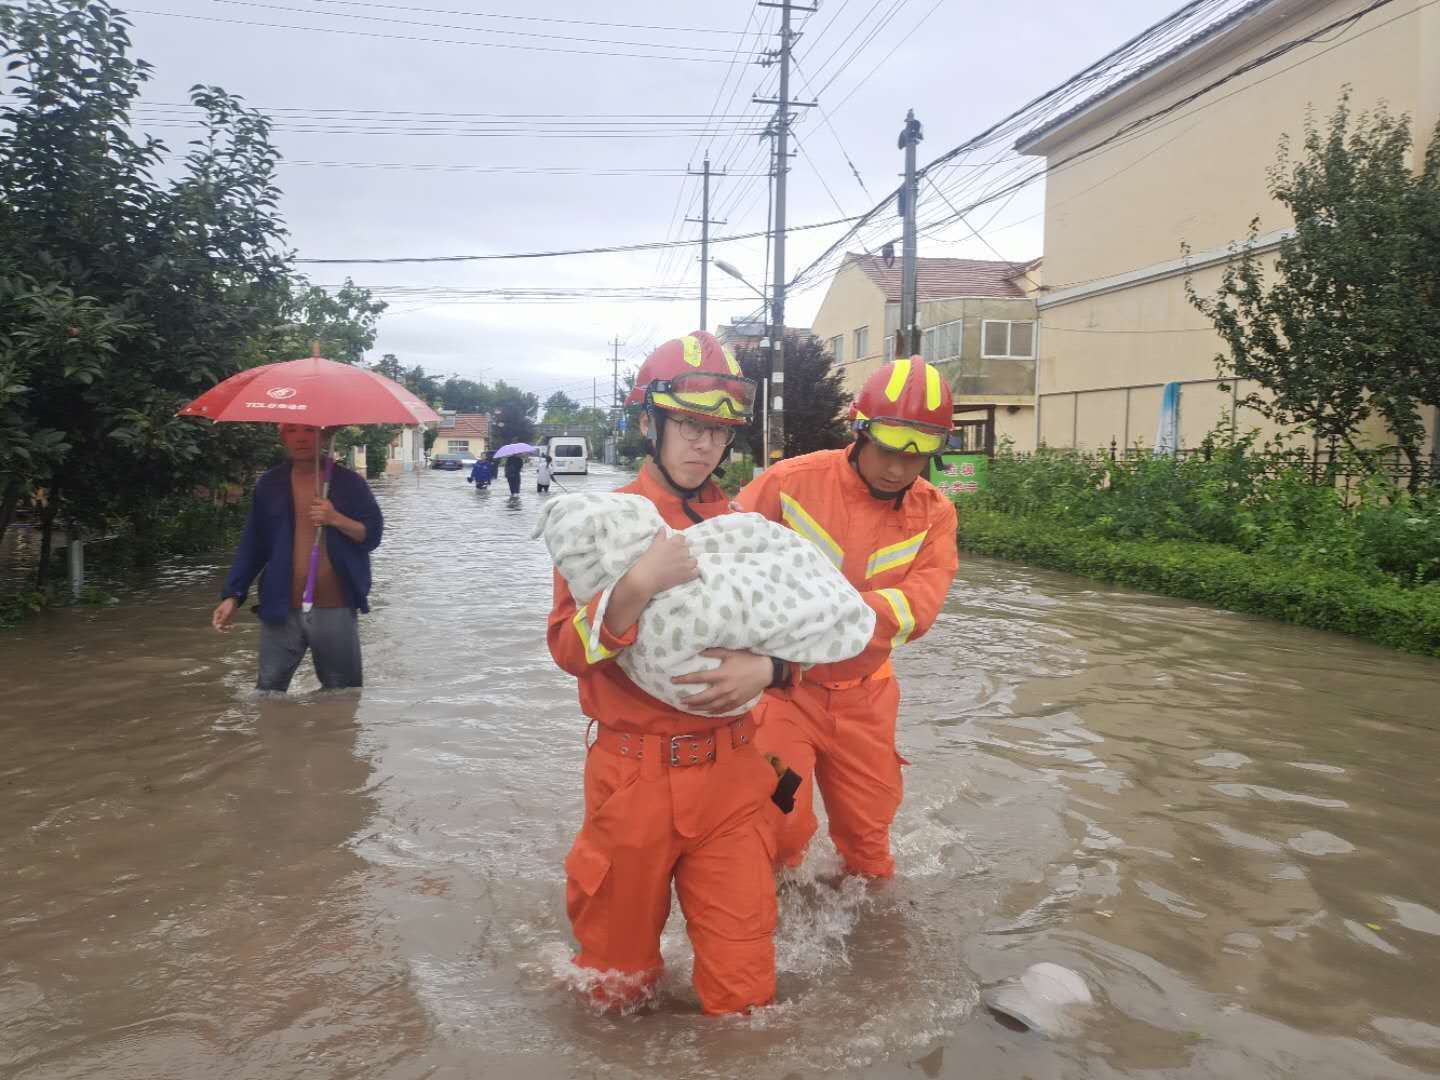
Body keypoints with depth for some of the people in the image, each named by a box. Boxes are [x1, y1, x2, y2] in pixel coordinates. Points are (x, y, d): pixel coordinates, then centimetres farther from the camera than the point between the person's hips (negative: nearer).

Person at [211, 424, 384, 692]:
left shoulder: (347, 482, 2)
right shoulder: (269, 485, 7)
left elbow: (372, 536, 0)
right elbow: (251, 544, 8)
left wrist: (336, 519, -18)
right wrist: (232, 595, 0)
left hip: (335, 612, -1)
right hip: (281, 611, 1)